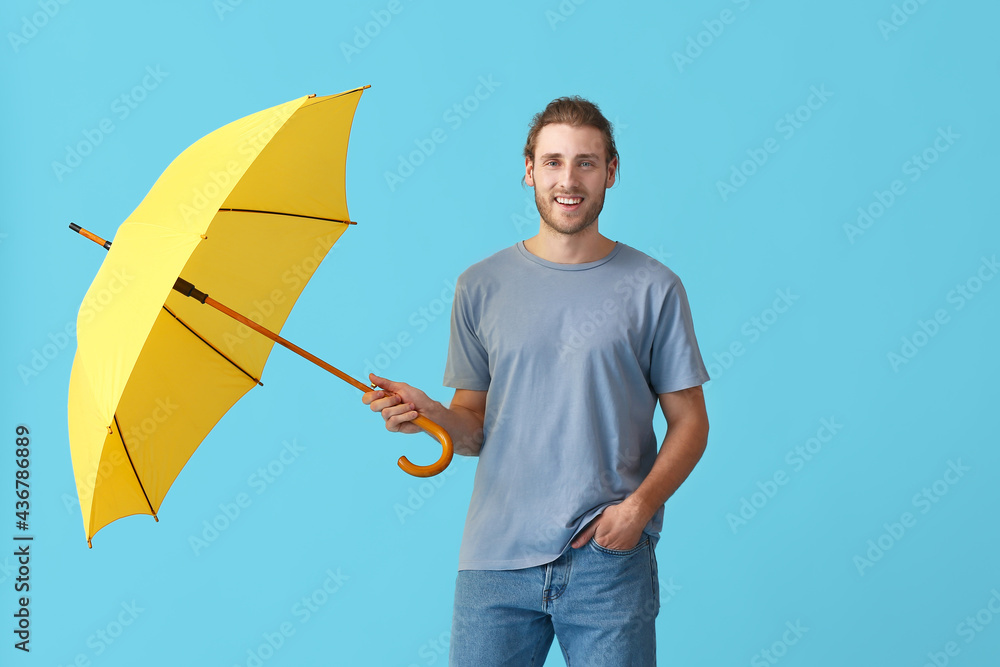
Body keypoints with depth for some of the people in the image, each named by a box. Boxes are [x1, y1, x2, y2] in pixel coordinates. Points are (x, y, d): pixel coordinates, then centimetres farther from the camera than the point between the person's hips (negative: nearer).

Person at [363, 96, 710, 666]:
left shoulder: (653, 288, 3)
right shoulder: (481, 287, 8)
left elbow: (689, 421, 5)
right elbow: (476, 426, 11)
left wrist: (640, 504, -10)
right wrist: (433, 415, -11)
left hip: (610, 560, -1)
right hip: (497, 560, 1)